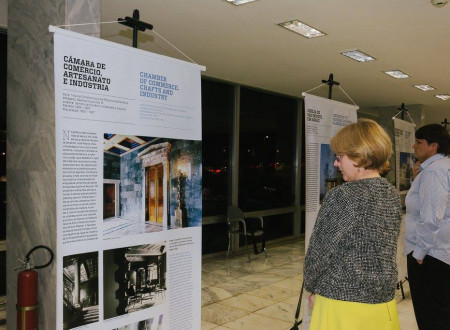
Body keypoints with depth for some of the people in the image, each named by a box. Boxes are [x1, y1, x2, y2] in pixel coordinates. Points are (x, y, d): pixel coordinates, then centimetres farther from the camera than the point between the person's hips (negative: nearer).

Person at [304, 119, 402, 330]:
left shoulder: (340, 197, -20)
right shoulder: (393, 196, 0)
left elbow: (318, 253, -13)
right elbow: (381, 250, 7)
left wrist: (312, 288, 2)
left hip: (342, 304, -6)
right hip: (384, 305, 7)